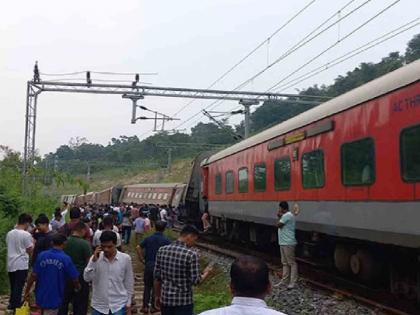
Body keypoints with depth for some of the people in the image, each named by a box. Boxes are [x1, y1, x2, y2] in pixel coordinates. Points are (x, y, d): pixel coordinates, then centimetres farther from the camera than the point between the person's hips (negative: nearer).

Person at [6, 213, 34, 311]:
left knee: (13, 286, 17)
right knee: (19, 287, 1)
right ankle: (16, 305, 5)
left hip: (10, 264, 6)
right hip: (21, 264, -6)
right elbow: (30, 250, -9)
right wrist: (33, 243, 7)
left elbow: (9, 246, 15)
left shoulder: (9, 233, 6)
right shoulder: (26, 234, -12)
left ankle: (12, 303, 25)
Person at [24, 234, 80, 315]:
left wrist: (27, 291, 6)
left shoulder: (42, 255, -6)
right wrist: (78, 287, 14)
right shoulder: (65, 259, -13)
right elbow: (74, 279, -8)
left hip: (41, 296, 3)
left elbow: (33, 275, -6)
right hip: (54, 298, -3)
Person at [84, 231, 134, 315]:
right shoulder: (95, 258, -4)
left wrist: (128, 304, 5)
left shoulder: (125, 258, -6)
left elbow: (129, 283, 3)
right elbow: (87, 278, -12)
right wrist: (94, 260, -21)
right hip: (99, 305, 2)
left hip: (119, 306, -2)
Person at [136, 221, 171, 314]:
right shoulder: (166, 240, -5)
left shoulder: (148, 239, 2)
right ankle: (153, 306, 16)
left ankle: (145, 307, 11)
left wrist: (142, 259, 0)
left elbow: (138, 247, -7)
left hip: (149, 265, 2)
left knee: (147, 286, 13)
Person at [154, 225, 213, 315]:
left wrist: (157, 296, 15)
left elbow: (157, 277, 3)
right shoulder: (191, 255, -17)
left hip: (165, 299, 5)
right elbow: (195, 280, -13)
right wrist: (206, 273, 6)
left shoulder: (162, 250, -2)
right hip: (184, 301, -5)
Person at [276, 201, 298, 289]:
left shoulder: (287, 215, -17)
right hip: (283, 242, 11)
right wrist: (279, 216, 5)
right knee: (285, 263, 14)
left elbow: (279, 225, -17)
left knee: (291, 263, -5)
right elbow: (281, 225, 16)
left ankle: (293, 282, -2)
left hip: (288, 243, -11)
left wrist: (280, 217, -2)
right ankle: (284, 280, 21)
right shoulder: (286, 215, 16)